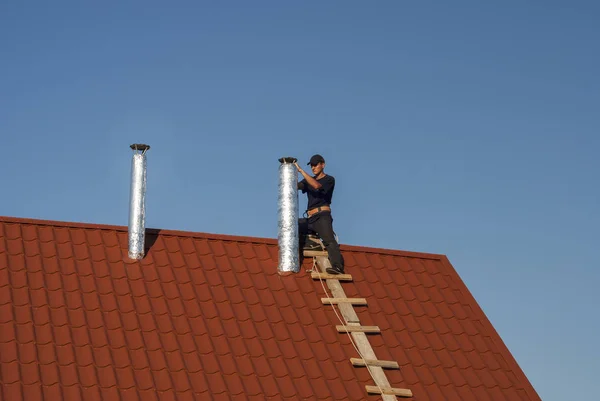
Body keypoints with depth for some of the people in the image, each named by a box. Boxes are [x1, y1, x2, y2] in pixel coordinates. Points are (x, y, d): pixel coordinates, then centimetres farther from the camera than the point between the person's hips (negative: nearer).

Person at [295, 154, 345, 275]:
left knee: (329, 240, -26)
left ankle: (338, 267, -45)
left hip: (322, 216, -7)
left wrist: (301, 170, -17)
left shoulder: (329, 179, 3)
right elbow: (296, 186, 5)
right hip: (310, 219, 7)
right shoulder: (309, 180, 23)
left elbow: (317, 186, -17)